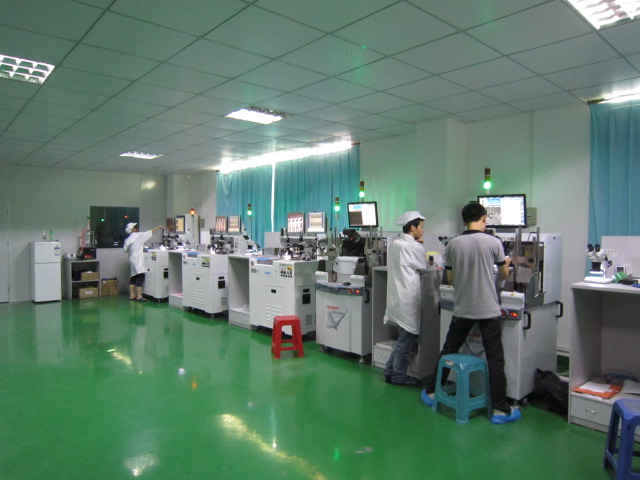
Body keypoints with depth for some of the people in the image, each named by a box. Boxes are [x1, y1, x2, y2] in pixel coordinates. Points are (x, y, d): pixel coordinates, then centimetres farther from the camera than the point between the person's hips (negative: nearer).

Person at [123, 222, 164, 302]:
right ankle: (139, 296, -10)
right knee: (140, 276, -7)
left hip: (132, 259, 7)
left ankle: (132, 295, 18)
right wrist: (158, 227, 9)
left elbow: (126, 250, 9)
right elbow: (150, 232, -1)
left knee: (133, 277, 14)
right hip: (138, 259, -7)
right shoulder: (139, 235, -9)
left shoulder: (127, 239, 7)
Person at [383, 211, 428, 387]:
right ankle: (399, 376, 16)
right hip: (408, 299, -9)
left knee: (404, 337, 19)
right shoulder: (414, 246, -15)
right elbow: (424, 268, -3)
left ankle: (390, 370, 25)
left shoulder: (395, 243, 10)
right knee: (407, 338, 4)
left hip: (397, 297, 9)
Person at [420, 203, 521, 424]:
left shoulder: (452, 244, -2)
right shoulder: (493, 242, -8)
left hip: (462, 309, 3)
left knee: (447, 352, 16)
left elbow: (450, 279, 5)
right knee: (495, 360, 6)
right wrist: (506, 263, 27)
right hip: (488, 310, -2)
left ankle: (432, 393, 27)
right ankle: (500, 410, 12)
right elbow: (504, 275, 5)